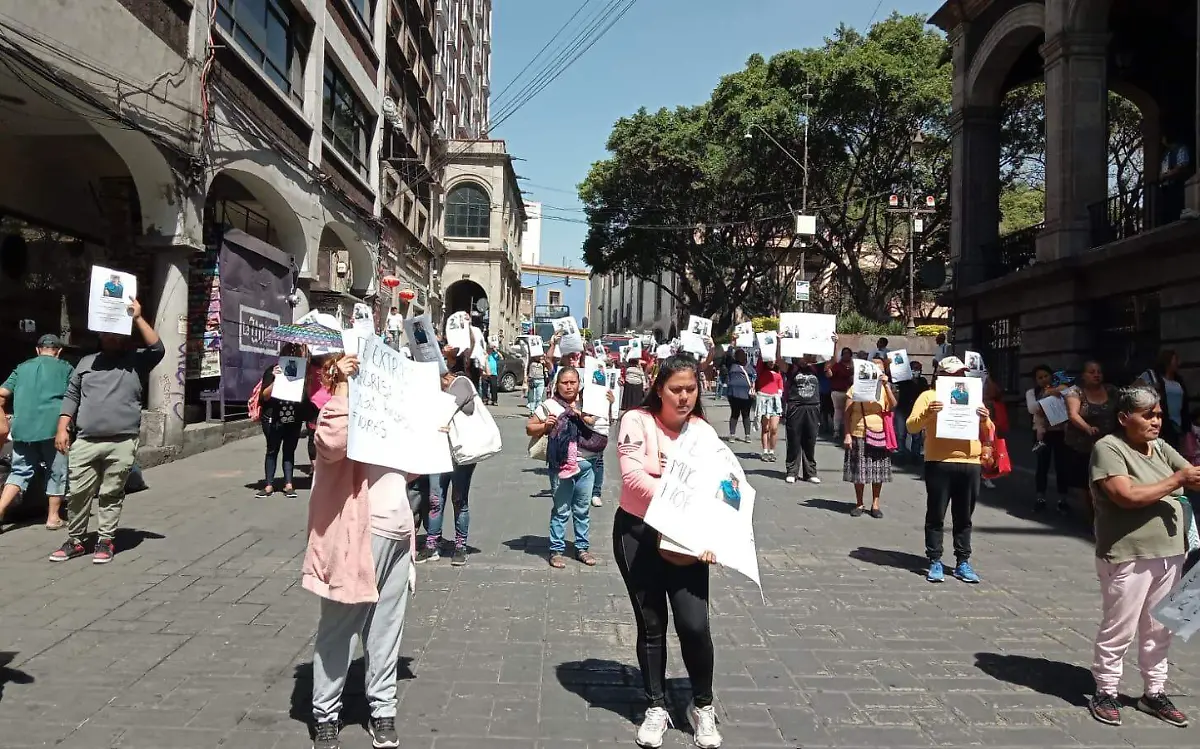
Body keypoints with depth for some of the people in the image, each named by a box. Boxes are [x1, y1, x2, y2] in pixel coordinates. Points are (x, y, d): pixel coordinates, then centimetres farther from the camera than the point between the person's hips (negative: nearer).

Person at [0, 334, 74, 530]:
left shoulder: (22, 368, 17)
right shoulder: (65, 368, 8)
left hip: (22, 428, 3)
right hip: (53, 427, -3)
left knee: (20, 472, 14)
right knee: (57, 473, 9)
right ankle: (53, 517, 13)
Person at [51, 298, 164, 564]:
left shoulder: (136, 361, 7)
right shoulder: (87, 362, 16)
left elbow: (158, 349, -13)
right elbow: (71, 397, 16)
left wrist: (137, 318, -15)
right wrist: (62, 428, 6)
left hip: (122, 442, -3)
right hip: (85, 442, 3)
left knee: (111, 494, 4)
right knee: (78, 493, 5)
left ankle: (106, 540, 14)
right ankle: (75, 540, 19)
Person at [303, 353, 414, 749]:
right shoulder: (338, 410, -5)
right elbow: (330, 443, -30)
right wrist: (343, 384, -24)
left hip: (397, 531, 7)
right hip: (357, 533, -6)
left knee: (386, 629, 13)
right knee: (339, 630, 6)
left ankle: (382, 709, 24)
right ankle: (325, 715, 20)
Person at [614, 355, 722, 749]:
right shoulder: (636, 421, -9)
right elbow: (632, 475, -21)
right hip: (637, 534, -2)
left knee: (695, 625, -4)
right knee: (651, 625, 9)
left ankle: (702, 706, 21)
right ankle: (656, 707, 29)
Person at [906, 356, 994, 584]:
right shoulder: (929, 396, 3)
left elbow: (988, 433, 17)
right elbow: (911, 426, -5)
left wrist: (985, 419, -4)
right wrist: (927, 413, -23)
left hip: (970, 465, 4)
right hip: (939, 465, -4)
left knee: (964, 518, 10)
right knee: (936, 516, 2)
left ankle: (963, 562, 18)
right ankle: (935, 562, 9)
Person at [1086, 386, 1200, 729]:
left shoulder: (1161, 448, 10)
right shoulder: (1108, 448, -13)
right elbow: (1128, 496, -22)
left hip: (1169, 555, 7)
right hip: (1128, 557, -7)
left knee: (1160, 629, 17)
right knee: (1119, 630, 4)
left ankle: (1154, 693, 31)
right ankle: (1105, 692, 19)